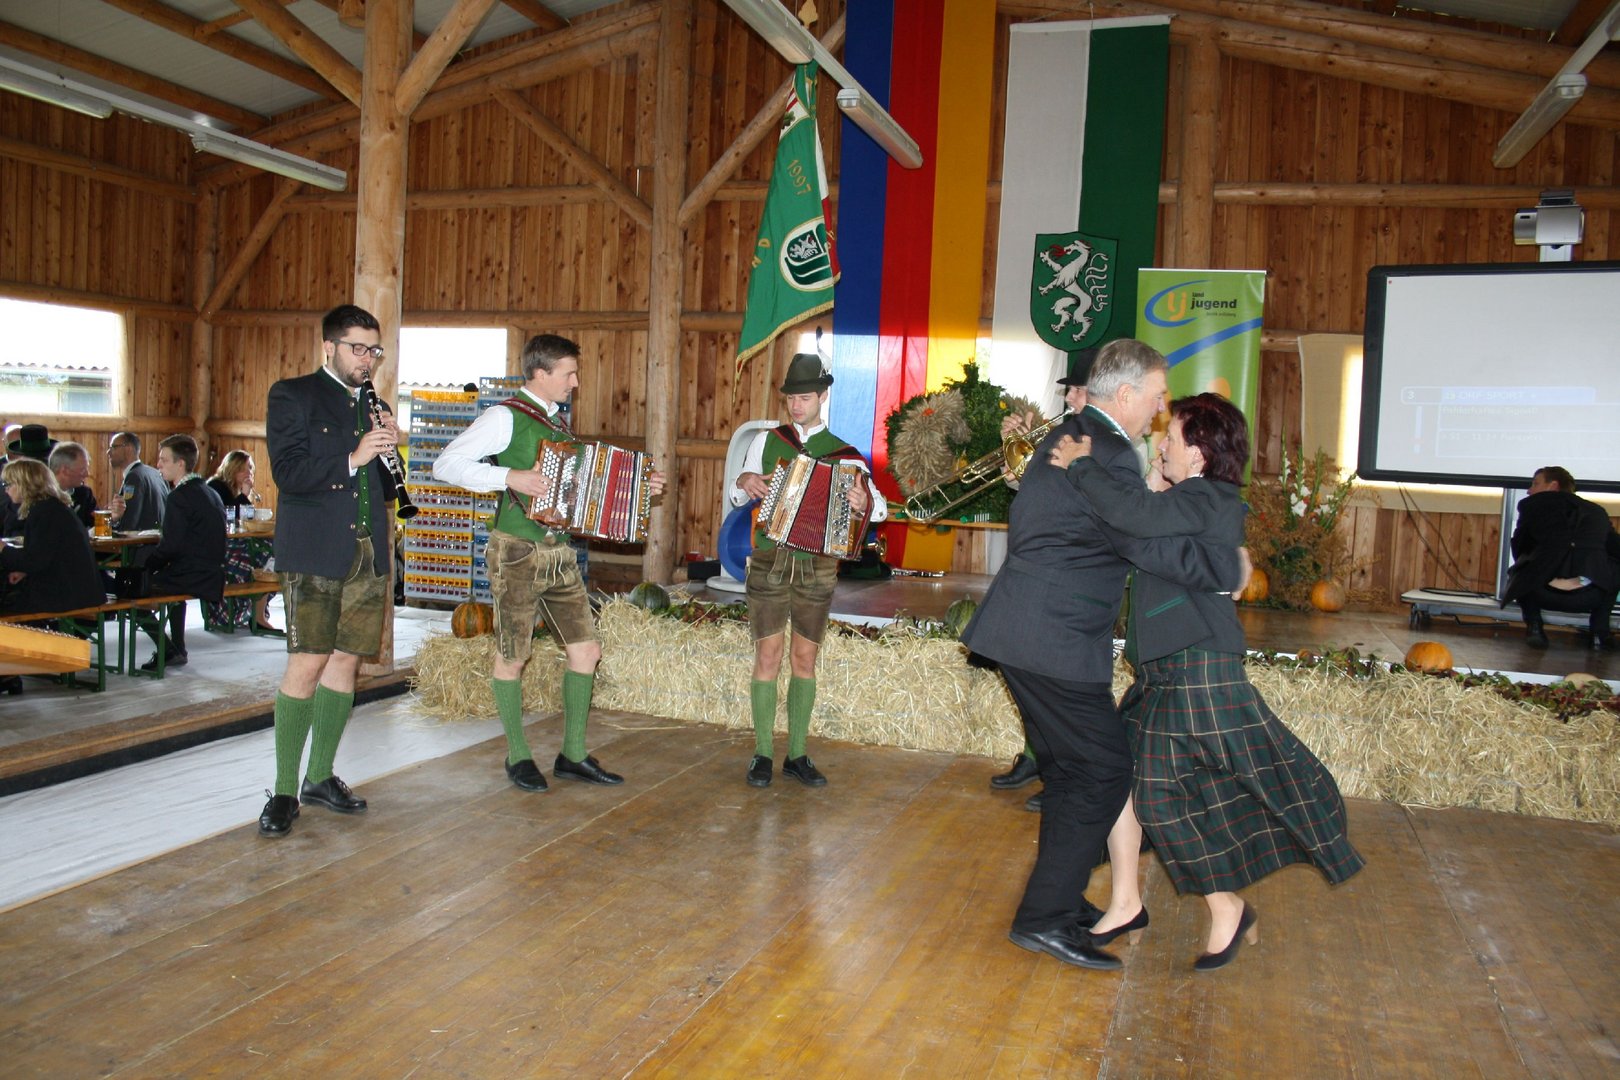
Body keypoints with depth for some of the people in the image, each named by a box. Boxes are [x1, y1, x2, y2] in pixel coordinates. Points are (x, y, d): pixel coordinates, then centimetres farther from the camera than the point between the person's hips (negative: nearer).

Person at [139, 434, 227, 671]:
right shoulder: (210, 493, 13)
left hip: (194, 578, -9)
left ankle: (168, 651, 4)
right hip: (214, 575, 9)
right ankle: (178, 650, 36)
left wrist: (147, 568, -4)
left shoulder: (179, 496, -15)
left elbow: (170, 546, -19)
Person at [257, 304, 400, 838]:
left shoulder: (374, 405, 18)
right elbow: (288, 473, -10)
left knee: (346, 661, 7)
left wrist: (387, 451, 0)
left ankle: (321, 777, 19)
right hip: (314, 553, -6)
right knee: (307, 664, -10)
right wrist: (352, 459, -20)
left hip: (367, 554, 6)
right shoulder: (292, 395, 2)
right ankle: (284, 791, -2)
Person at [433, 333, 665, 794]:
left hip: (560, 554, 8)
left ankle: (573, 755, 18)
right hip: (518, 555, -7)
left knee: (586, 650, 6)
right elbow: (446, 464, -16)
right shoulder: (507, 417, -9)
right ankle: (517, 755, 21)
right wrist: (508, 477, -25)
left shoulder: (558, 421, 14)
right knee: (512, 657, 5)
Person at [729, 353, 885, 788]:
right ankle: (763, 754, 9)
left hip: (817, 568, 0)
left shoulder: (844, 455, 3)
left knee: (805, 661, 7)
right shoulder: (765, 441, 6)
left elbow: (881, 509, -6)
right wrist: (743, 483, -11)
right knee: (768, 658, -1)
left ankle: (797, 755, 16)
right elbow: (738, 499, 11)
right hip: (769, 562, 0)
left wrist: (864, 502, -29)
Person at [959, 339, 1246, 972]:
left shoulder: (1065, 438, 15)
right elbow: (1158, 550, -21)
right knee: (1104, 770, -2)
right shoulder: (1107, 455, -17)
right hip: (1055, 641, -10)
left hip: (1025, 631, 10)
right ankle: (1044, 919, 3)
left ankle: (1059, 903, 30)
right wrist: (1232, 568, -7)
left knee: (1070, 771, 18)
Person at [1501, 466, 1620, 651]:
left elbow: (1519, 548, 26)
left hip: (1544, 593, -1)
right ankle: (1599, 632, 20)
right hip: (1591, 596, 1)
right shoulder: (1596, 510, 27)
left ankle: (1534, 627, 12)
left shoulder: (1532, 504, 20)